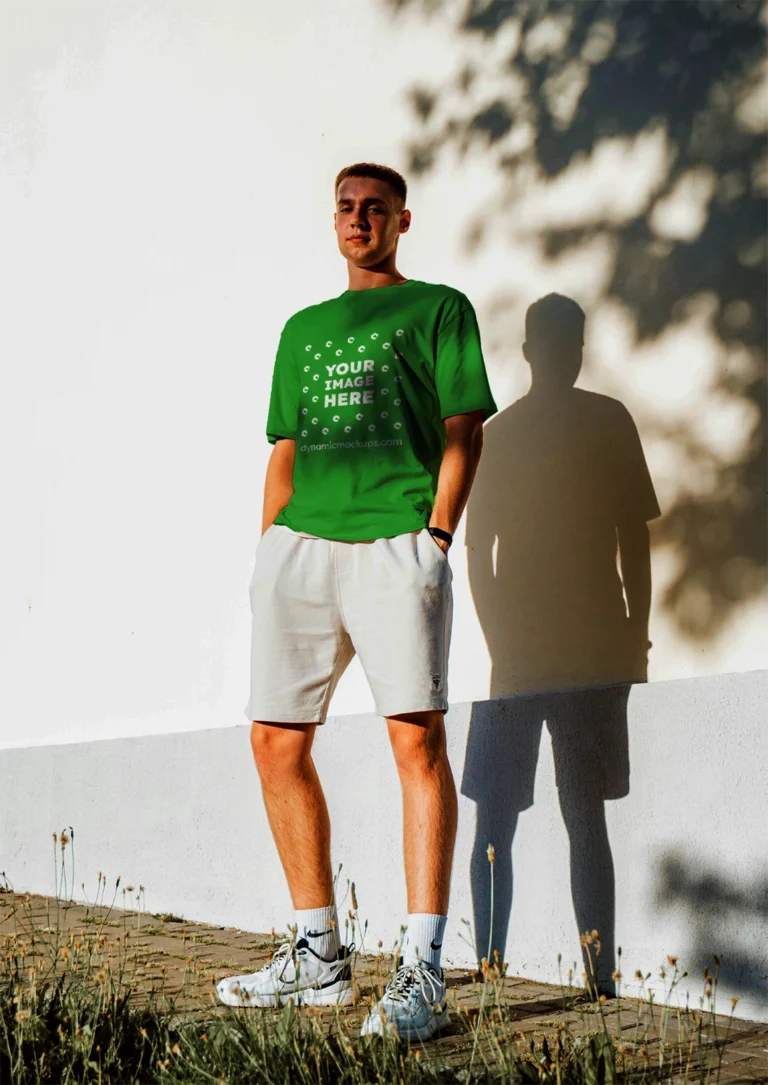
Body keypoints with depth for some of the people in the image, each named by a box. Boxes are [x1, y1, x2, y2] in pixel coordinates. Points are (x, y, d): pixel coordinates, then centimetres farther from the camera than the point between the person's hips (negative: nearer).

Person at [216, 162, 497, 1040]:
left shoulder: (437, 308, 12)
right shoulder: (304, 327, 26)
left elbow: (463, 432, 2)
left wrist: (435, 538, -10)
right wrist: (271, 550, 12)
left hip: (395, 541, -5)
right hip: (300, 542, 6)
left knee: (416, 737, -15)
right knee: (276, 742, 3)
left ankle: (422, 972, -13)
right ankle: (318, 957, 14)